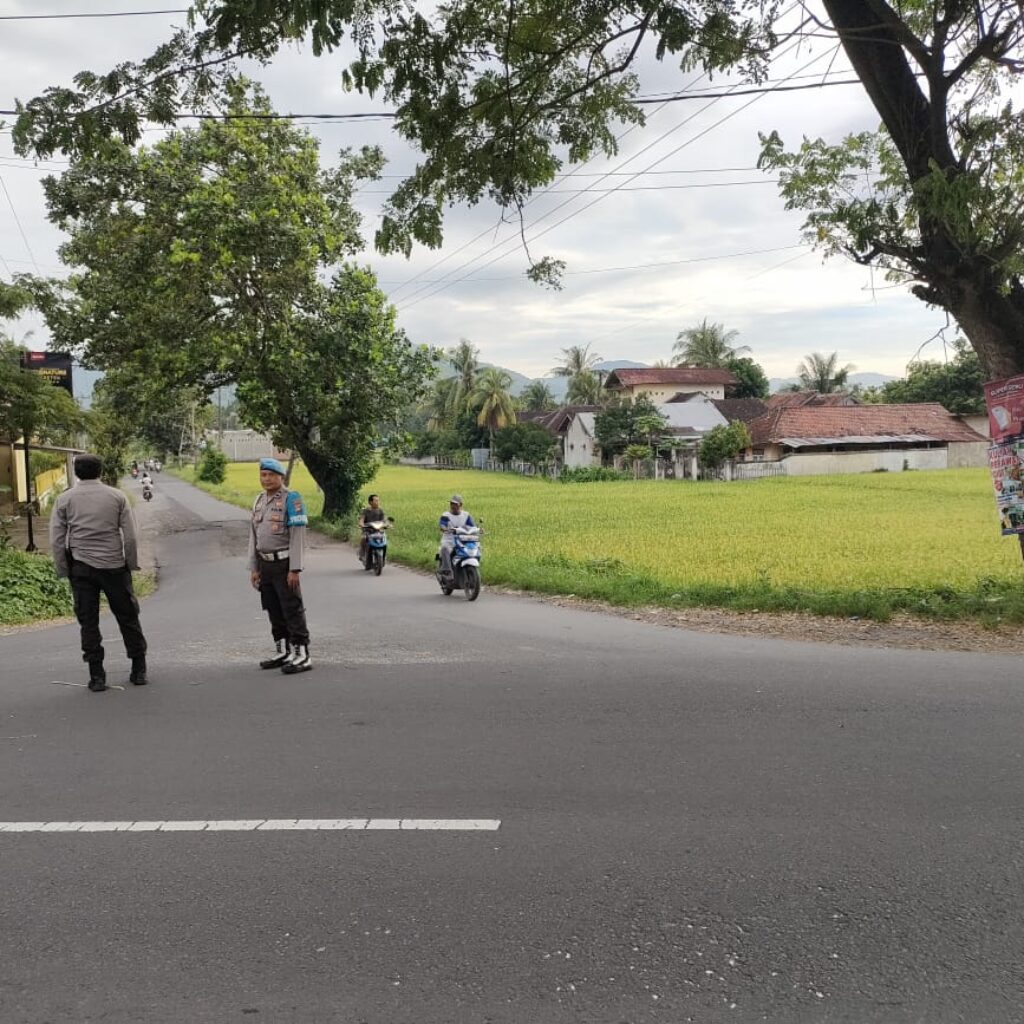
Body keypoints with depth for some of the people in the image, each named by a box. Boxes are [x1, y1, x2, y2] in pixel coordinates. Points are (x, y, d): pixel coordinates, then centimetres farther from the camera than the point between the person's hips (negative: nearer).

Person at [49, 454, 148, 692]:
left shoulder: (65, 500, 3)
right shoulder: (117, 496, 2)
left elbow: (56, 541, 0)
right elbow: (130, 536, -2)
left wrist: (64, 572, 8)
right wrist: (131, 565, 7)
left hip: (81, 567, 0)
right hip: (114, 565, 0)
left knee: (88, 621, 6)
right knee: (127, 618, 9)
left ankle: (97, 676, 6)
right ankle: (139, 671, 13)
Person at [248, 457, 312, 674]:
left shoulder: (291, 499, -9)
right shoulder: (259, 500, 14)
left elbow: (298, 535, -14)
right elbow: (253, 536, 17)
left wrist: (295, 569, -18)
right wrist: (253, 567, 12)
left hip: (284, 564, -7)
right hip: (265, 564, 7)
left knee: (292, 610, -6)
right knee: (274, 611, 13)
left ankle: (302, 654, -2)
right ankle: (282, 652, 23)